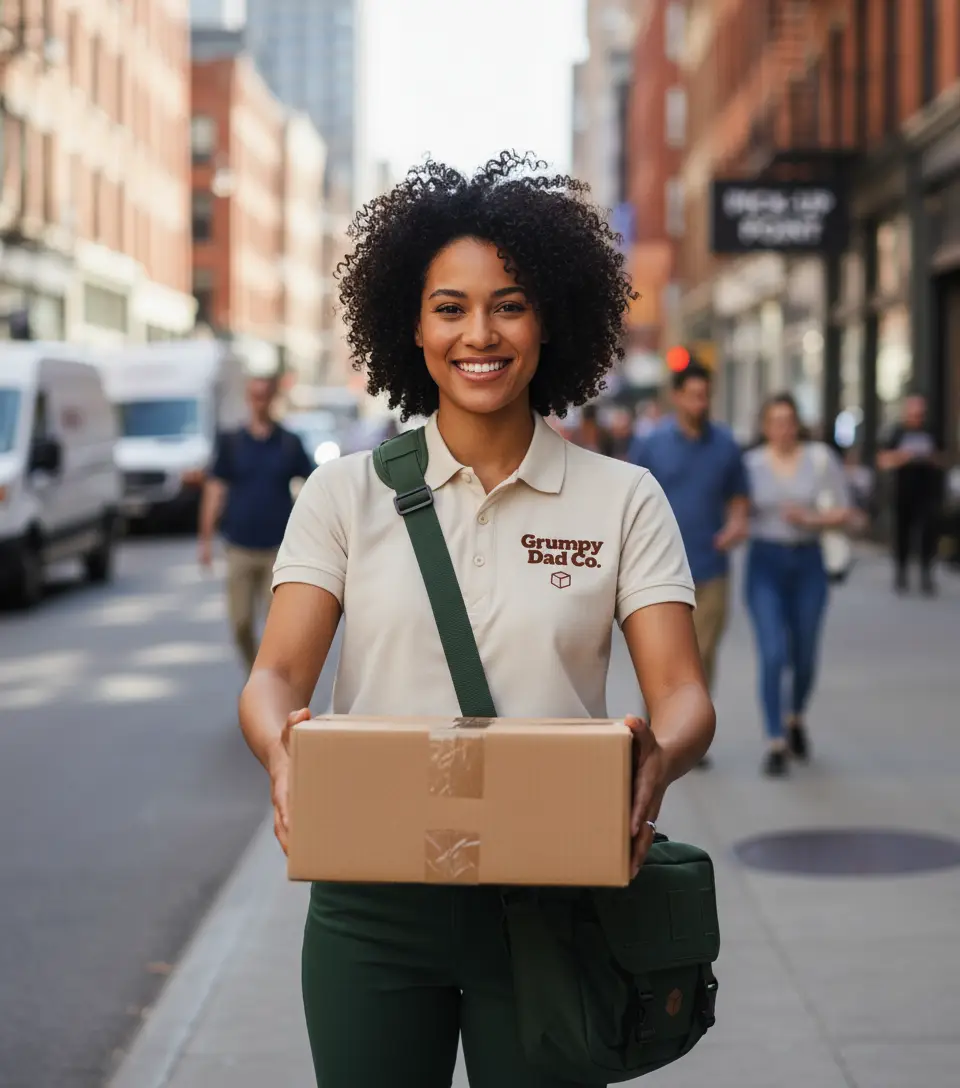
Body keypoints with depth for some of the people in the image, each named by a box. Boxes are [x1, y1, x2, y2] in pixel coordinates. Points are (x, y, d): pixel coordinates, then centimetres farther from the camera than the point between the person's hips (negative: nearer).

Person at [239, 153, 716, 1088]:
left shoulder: (623, 501, 3)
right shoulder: (347, 493, 5)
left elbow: (682, 693, -5)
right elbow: (276, 674, -4)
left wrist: (658, 760, -28)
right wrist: (282, 753, -27)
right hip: (372, 906, 1)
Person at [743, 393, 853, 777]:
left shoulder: (821, 458, -1)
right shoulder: (750, 463, -1)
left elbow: (843, 513, 0)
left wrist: (810, 519, -16)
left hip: (807, 562, 1)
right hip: (765, 562, -1)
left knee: (804, 655, 12)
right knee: (773, 655, -12)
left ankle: (796, 719, 40)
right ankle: (775, 743, -8)